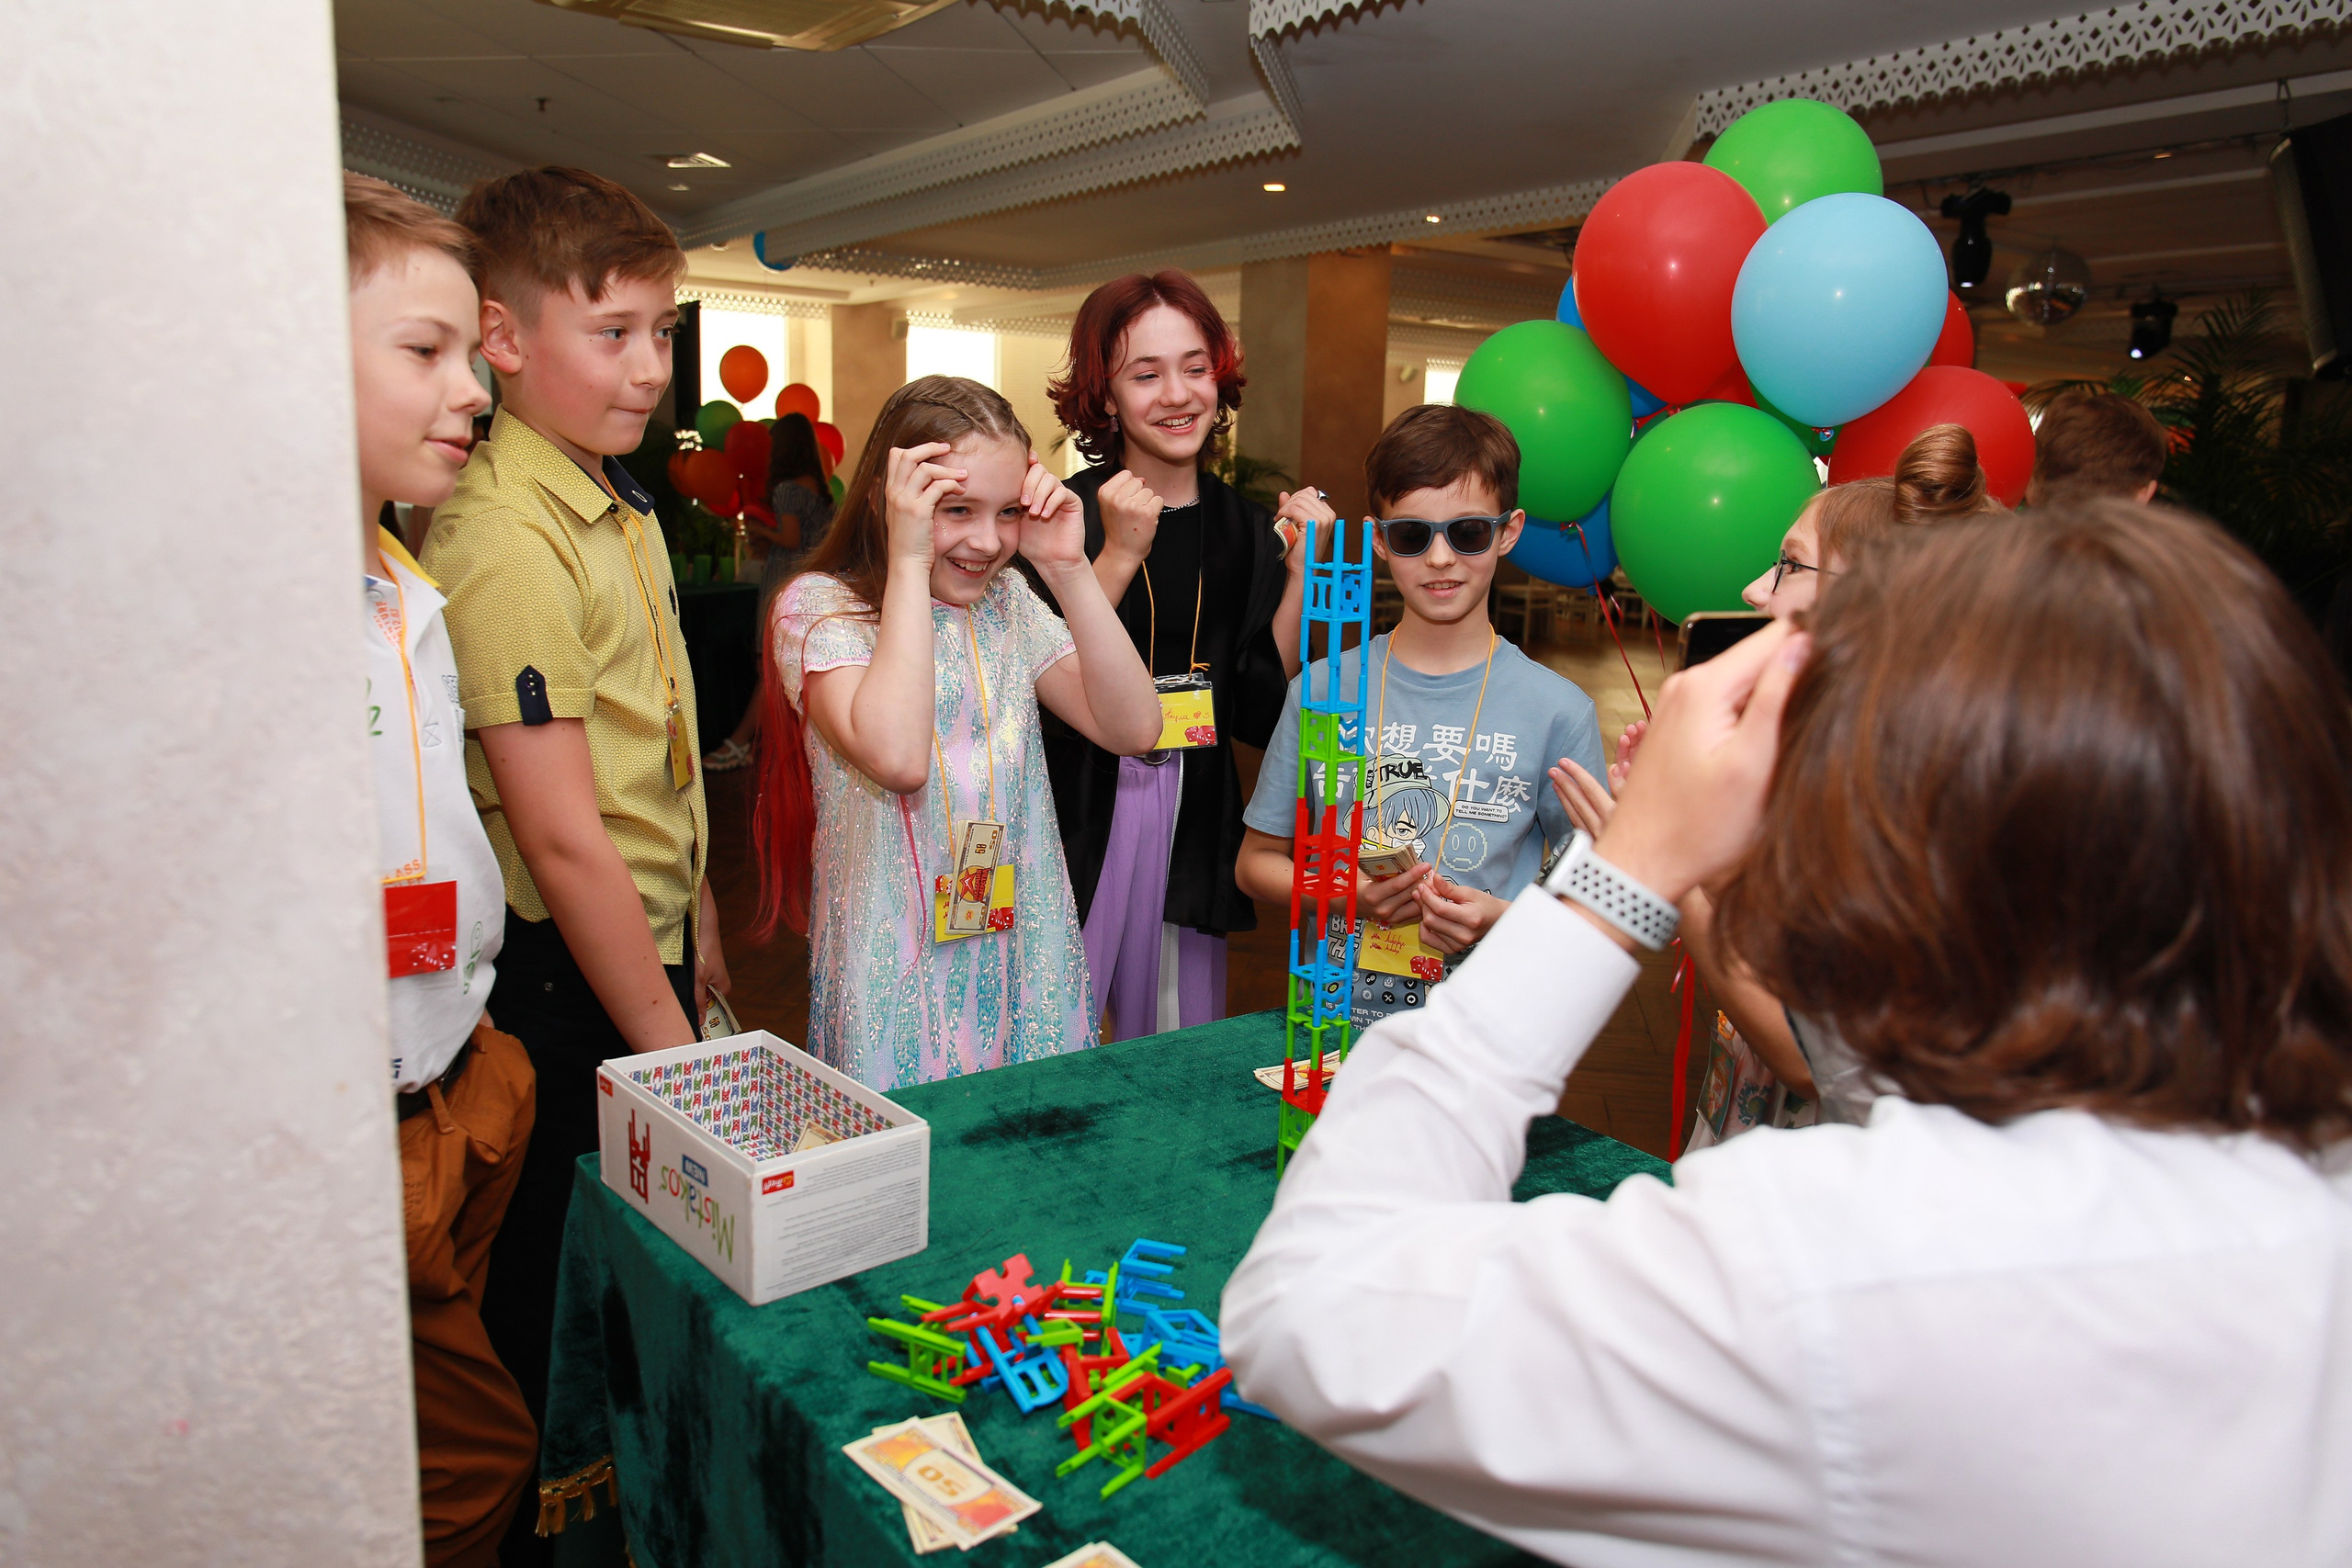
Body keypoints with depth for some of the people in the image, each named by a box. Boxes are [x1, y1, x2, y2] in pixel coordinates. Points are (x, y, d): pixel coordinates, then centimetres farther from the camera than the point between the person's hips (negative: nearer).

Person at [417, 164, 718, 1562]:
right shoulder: (507, 542, -23)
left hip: (649, 939, 9)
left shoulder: (623, 502, 7)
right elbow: (561, 838, -25)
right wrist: (670, 1044, -20)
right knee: (559, 1302, 10)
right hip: (569, 980, -9)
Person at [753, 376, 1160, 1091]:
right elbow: (897, 756, -27)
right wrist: (910, 561, -20)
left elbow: (1132, 728, -2)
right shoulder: (820, 607, -8)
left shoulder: (1008, 602, 7)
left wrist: (1068, 569, -8)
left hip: (1027, 953, 5)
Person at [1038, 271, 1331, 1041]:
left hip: (1193, 828, 4)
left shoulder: (1249, 527, 5)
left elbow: (1261, 714, 1)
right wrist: (1119, 556, -23)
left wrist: (1299, 573, -6)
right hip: (1081, 817, -4)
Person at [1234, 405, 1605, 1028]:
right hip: (1330, 1020, 1)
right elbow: (1257, 861, 11)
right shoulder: (1323, 690, 4)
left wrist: (1505, 919, -11)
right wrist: (1347, 893, -7)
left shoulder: (1559, 711, 0)